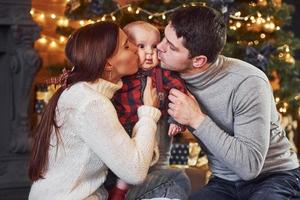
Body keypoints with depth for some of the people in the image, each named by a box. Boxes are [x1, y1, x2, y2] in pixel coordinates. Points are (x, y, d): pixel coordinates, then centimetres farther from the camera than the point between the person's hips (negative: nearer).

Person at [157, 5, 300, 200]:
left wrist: (197, 120, -27)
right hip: (224, 183, 3)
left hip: (276, 177, -3)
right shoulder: (173, 77, -5)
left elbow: (250, 166, -27)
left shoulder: (247, 83, -24)